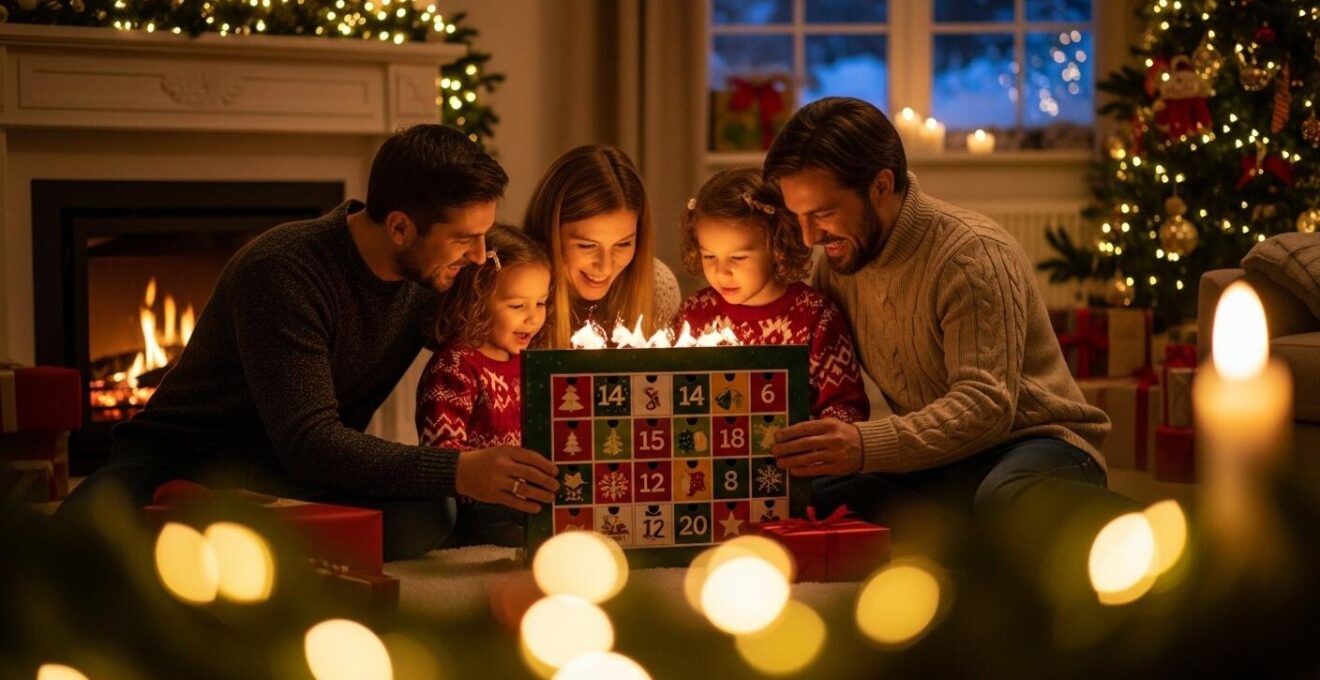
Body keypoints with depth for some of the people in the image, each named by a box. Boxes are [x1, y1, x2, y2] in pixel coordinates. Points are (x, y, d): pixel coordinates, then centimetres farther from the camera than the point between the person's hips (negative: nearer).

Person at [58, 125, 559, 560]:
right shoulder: (282, 272, -24)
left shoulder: (429, 279, -1)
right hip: (181, 462, -6)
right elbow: (308, 444, -31)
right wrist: (457, 472, -40)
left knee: (427, 514, -31)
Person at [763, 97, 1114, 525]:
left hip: (1030, 445, -7)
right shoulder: (838, 262, 7)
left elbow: (986, 406, -28)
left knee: (1007, 501, -43)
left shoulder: (972, 256, -18)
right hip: (931, 464, 7)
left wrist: (865, 446, -41)